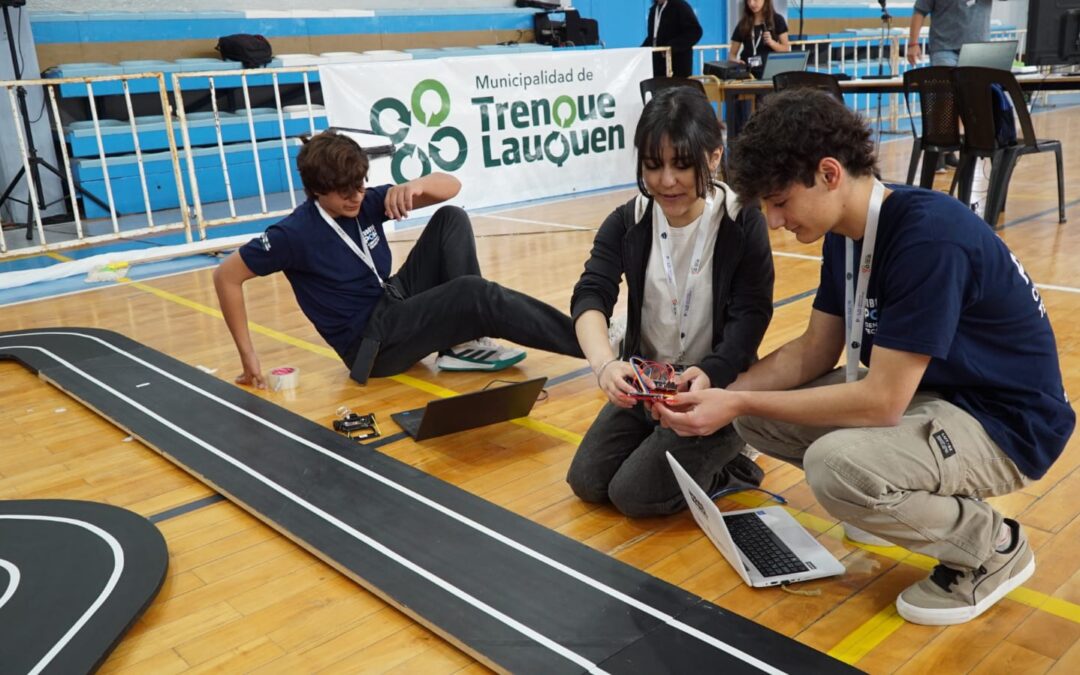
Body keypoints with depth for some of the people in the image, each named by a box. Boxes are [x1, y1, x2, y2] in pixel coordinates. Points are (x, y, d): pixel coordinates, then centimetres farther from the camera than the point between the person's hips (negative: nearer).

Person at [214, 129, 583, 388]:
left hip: (395, 304, 8)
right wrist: (249, 357, -12)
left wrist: (415, 186, -24)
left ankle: (463, 344, -11)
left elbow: (451, 186, 0)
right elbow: (226, 277, -11)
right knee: (476, 294, -26)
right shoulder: (296, 233, -17)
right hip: (371, 343, -8)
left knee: (451, 220, -3)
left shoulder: (366, 202, -1)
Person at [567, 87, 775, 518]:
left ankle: (727, 466, 11)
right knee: (587, 483, -3)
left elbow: (751, 315, -19)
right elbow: (590, 295, -19)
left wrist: (710, 373, -40)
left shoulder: (743, 223, -15)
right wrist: (604, 363, -40)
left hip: (717, 388, -4)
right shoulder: (627, 222, -6)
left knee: (635, 495, -14)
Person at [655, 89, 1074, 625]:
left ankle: (994, 547, -4)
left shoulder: (929, 237, -30)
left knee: (837, 465, -33)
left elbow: (882, 400, -31)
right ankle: (916, 499, 12)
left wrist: (739, 403, -27)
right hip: (922, 388, 8)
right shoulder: (845, 230, -2)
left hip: (1003, 420, -8)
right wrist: (726, 394, -13)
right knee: (756, 417, -2)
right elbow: (816, 349, 3)